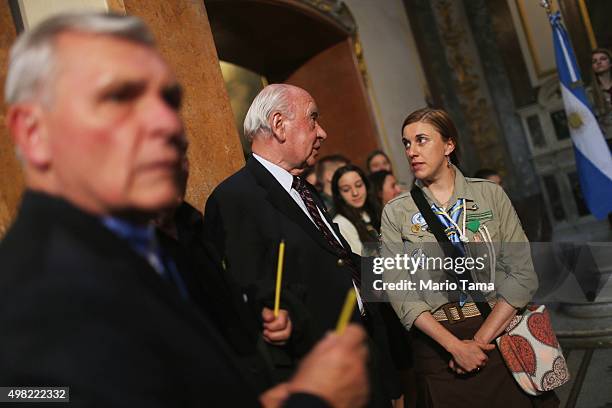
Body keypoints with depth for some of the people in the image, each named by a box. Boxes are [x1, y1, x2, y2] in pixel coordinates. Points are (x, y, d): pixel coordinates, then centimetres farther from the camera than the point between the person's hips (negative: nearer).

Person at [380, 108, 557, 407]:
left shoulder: (490, 195, 0)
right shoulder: (395, 213, -1)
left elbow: (522, 273, -5)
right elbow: (399, 292, -7)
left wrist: (481, 338, -13)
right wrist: (455, 346, -16)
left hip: (498, 333, 1)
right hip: (436, 343, 0)